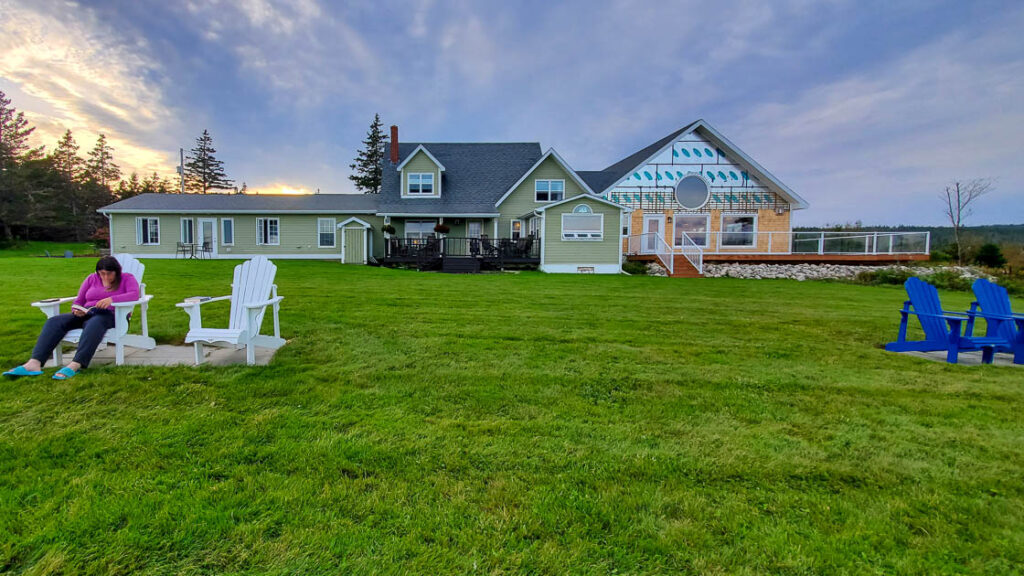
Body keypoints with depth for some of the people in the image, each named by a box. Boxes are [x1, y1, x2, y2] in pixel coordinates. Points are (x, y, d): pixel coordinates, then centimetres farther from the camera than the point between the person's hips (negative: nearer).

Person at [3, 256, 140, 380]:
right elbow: (78, 301, 21)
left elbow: (134, 294, -16)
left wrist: (112, 299, -31)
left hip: (110, 315, -6)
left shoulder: (127, 279, 5)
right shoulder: (92, 279, 19)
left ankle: (75, 365, -54)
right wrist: (76, 311, -4)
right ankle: (34, 363, -35)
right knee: (54, 321, -20)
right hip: (86, 313, 6)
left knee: (94, 324, -40)